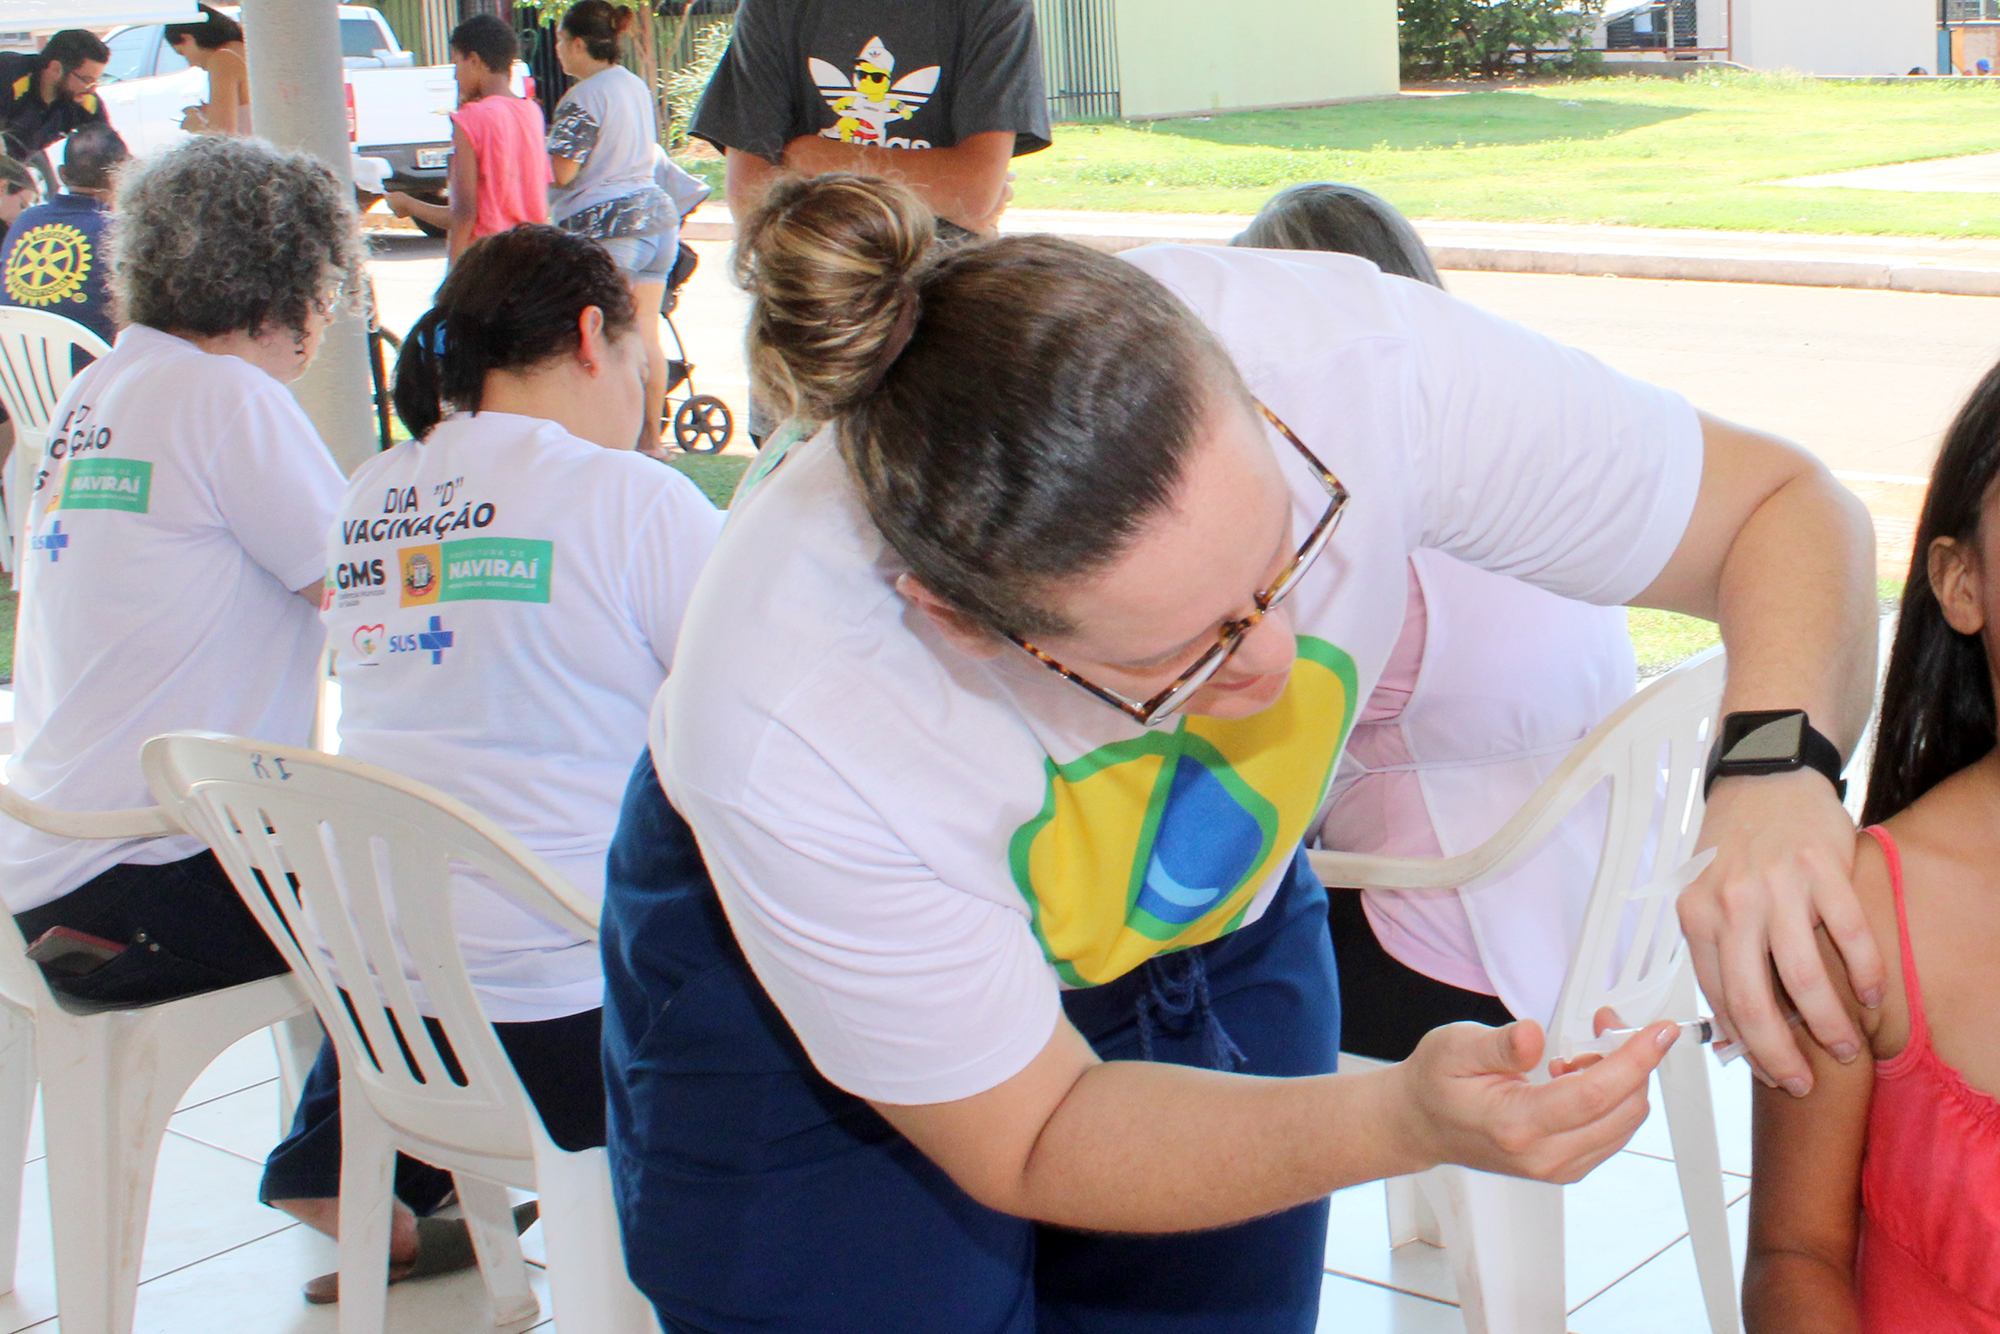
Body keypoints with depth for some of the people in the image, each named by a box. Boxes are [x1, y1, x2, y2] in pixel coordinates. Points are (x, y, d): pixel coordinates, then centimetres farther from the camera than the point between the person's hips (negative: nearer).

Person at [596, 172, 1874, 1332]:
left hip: (1212, 932, 3)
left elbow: (1783, 501, -19)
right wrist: (1411, 1120, -38)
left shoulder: (1357, 362, -34)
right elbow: (1028, 1141, -24)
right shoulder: (790, 732, -38)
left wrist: (1769, 769, -39)